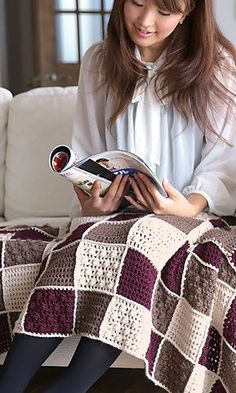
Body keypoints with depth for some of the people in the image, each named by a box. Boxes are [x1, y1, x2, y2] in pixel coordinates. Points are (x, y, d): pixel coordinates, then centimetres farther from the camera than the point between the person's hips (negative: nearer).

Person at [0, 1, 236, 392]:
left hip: (188, 212, -2)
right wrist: (90, 202, -11)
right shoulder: (98, 62, 9)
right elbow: (85, 152, 10)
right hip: (114, 212, 2)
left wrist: (191, 207, -21)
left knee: (139, 239, -35)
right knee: (88, 243, -32)